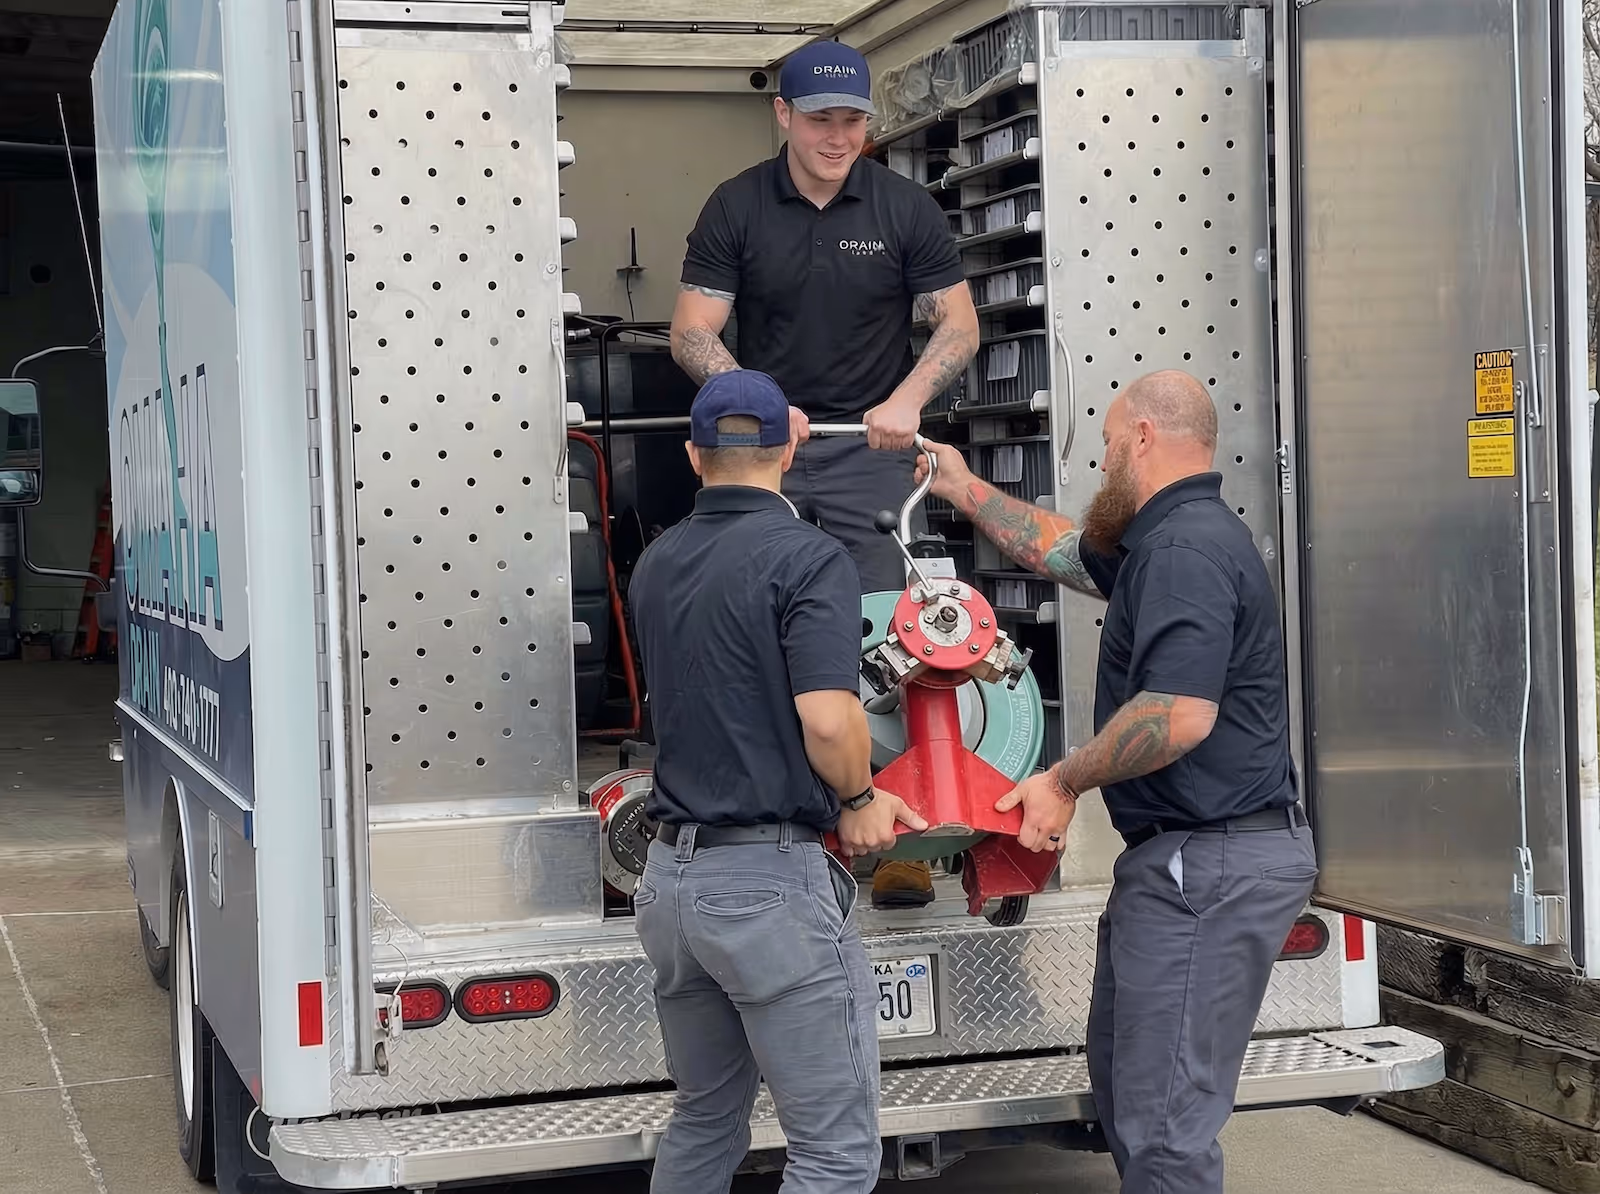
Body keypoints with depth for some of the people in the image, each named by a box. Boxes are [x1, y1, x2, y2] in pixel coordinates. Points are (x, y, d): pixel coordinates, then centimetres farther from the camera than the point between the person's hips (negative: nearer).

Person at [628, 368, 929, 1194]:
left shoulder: (656, 565, 10)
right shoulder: (808, 557, -12)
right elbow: (828, 719, -23)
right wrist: (860, 800, -5)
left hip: (671, 875, 8)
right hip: (773, 878, -7)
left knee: (705, 1122, 22)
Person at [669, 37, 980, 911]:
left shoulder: (904, 208, 1)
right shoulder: (736, 208, 0)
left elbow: (958, 324, 2)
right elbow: (691, 331, -3)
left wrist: (909, 397, -17)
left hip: (869, 447, -1)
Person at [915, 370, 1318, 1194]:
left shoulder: (1185, 549, -17)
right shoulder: (1164, 541, 16)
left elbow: (1181, 715, -27)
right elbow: (1061, 551, 34)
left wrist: (1065, 781, -14)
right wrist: (966, 492, 40)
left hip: (1210, 863, -11)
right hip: (1178, 855, 11)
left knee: (1165, 1124, -8)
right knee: (1121, 1073, 20)